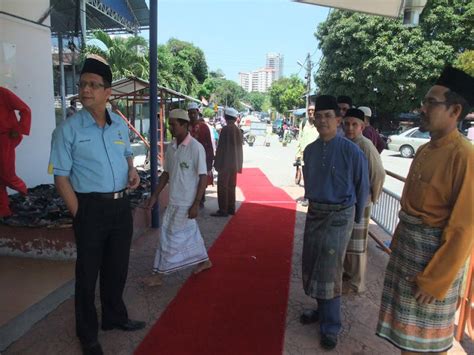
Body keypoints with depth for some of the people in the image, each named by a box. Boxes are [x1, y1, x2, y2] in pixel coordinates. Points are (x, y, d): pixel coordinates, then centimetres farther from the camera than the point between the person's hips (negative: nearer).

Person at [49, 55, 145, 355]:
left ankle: (115, 317, 43)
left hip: (122, 205, 5)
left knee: (118, 267, 20)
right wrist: (80, 214, -14)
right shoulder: (69, 129, -11)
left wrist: (133, 171, -1)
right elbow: (61, 177, -10)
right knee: (88, 272, 10)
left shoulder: (121, 125, 3)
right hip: (91, 208, -5)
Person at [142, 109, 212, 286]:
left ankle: (158, 274, 15)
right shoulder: (171, 147, 5)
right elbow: (166, 173, 13)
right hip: (174, 200, 7)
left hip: (186, 203, -7)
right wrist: (155, 195, 10)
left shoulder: (196, 148, -16)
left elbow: (203, 177, -16)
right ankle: (204, 260, 38)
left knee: (172, 237, 2)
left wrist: (196, 204, -18)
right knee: (190, 233, 18)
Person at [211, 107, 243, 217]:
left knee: (222, 187, -1)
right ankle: (231, 208, 20)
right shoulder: (238, 130, 6)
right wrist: (238, 163, 17)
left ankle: (223, 210, 0)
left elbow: (221, 147, -15)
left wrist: (217, 163, -9)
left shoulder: (225, 129, -14)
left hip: (225, 163, -7)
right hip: (235, 163, 7)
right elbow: (239, 147, 11)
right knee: (231, 186, 14)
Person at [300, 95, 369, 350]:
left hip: (339, 216, -6)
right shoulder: (310, 151, 2)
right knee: (311, 264, 14)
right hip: (314, 212, 6)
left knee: (329, 270, -2)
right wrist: (313, 205, 17)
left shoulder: (352, 151, -14)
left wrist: (356, 218, 7)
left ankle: (330, 327, 17)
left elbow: (362, 186, -3)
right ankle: (323, 309, 37)